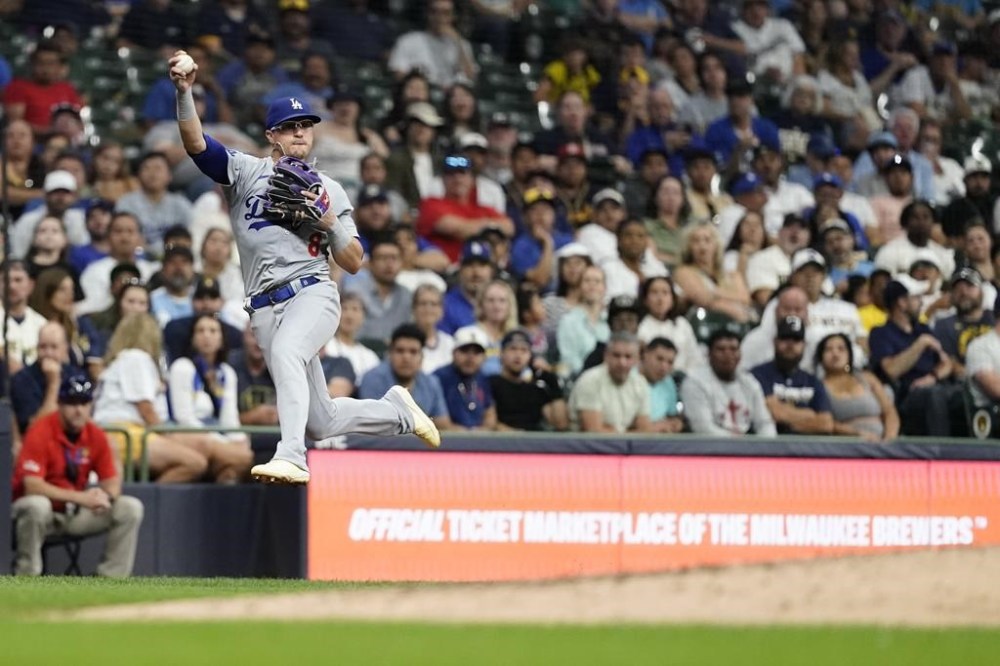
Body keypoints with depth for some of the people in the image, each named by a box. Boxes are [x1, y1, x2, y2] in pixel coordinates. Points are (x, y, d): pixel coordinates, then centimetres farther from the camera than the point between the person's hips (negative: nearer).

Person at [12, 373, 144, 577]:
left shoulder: (96, 436, -1)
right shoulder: (41, 433, -18)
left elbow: (112, 480, 2)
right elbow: (32, 485, -27)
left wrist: (106, 495, -25)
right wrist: (80, 497, -31)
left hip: (77, 514, 6)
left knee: (131, 508, -9)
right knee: (36, 506, -40)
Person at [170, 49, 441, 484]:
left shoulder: (329, 191, 16)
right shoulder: (246, 172, 13)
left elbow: (354, 264, 13)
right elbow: (196, 143, -4)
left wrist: (331, 222, -4)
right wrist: (184, 92, -19)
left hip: (313, 293, -2)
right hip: (265, 308, 2)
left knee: (285, 350, -37)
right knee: (320, 423, 3)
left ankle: (292, 457, -48)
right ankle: (396, 410, 33)